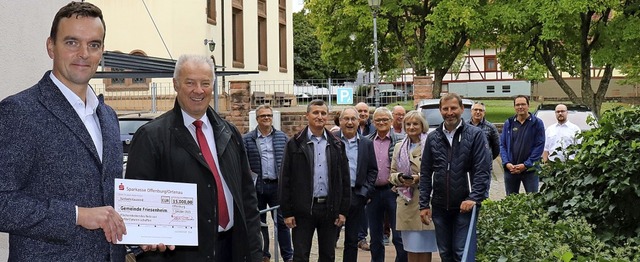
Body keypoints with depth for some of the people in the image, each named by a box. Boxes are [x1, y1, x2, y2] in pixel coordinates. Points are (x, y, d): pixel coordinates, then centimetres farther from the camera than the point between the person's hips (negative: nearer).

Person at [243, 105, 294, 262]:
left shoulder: (282, 137, 6)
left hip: (277, 185, 0)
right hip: (257, 186, 0)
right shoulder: (247, 139, 1)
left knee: (282, 221, 2)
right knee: (259, 222, 10)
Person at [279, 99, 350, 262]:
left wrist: (343, 210, 2)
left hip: (329, 208, 3)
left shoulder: (337, 145, 7)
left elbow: (344, 180, 7)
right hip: (303, 209, -2)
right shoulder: (295, 144, -1)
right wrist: (287, 212, -7)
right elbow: (285, 180, -2)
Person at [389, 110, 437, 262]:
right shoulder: (399, 147, 14)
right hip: (406, 204, 4)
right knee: (410, 249, 9)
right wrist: (400, 177, -5)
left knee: (424, 247, -1)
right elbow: (392, 173, 16)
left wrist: (420, 177, -18)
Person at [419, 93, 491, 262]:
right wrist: (424, 204, 4)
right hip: (439, 206, 4)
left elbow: (483, 170, -8)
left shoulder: (475, 135, -4)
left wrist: (474, 198, -17)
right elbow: (425, 173, 8)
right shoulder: (433, 138, 7)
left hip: (465, 205, -4)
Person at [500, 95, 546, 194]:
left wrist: (526, 165, -13)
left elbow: (540, 145, -6)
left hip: (530, 170, -3)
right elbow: (502, 145, 7)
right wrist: (506, 163, -9)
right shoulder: (508, 123, 8)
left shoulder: (537, 123, -1)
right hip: (510, 170, 3)